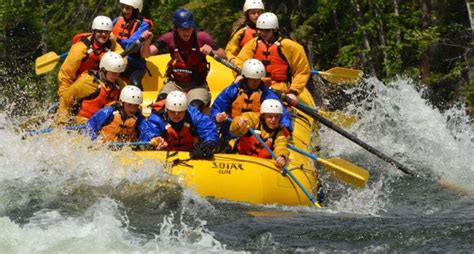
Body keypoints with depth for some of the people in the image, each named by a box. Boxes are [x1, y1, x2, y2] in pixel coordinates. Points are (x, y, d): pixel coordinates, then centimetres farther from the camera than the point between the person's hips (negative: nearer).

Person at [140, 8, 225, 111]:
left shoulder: (202, 37, -11)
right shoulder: (169, 38, -7)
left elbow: (223, 55, -6)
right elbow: (146, 54, -10)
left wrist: (211, 52, -28)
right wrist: (146, 42, -31)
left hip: (197, 84, -2)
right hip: (175, 83, 2)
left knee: (195, 107, -31)